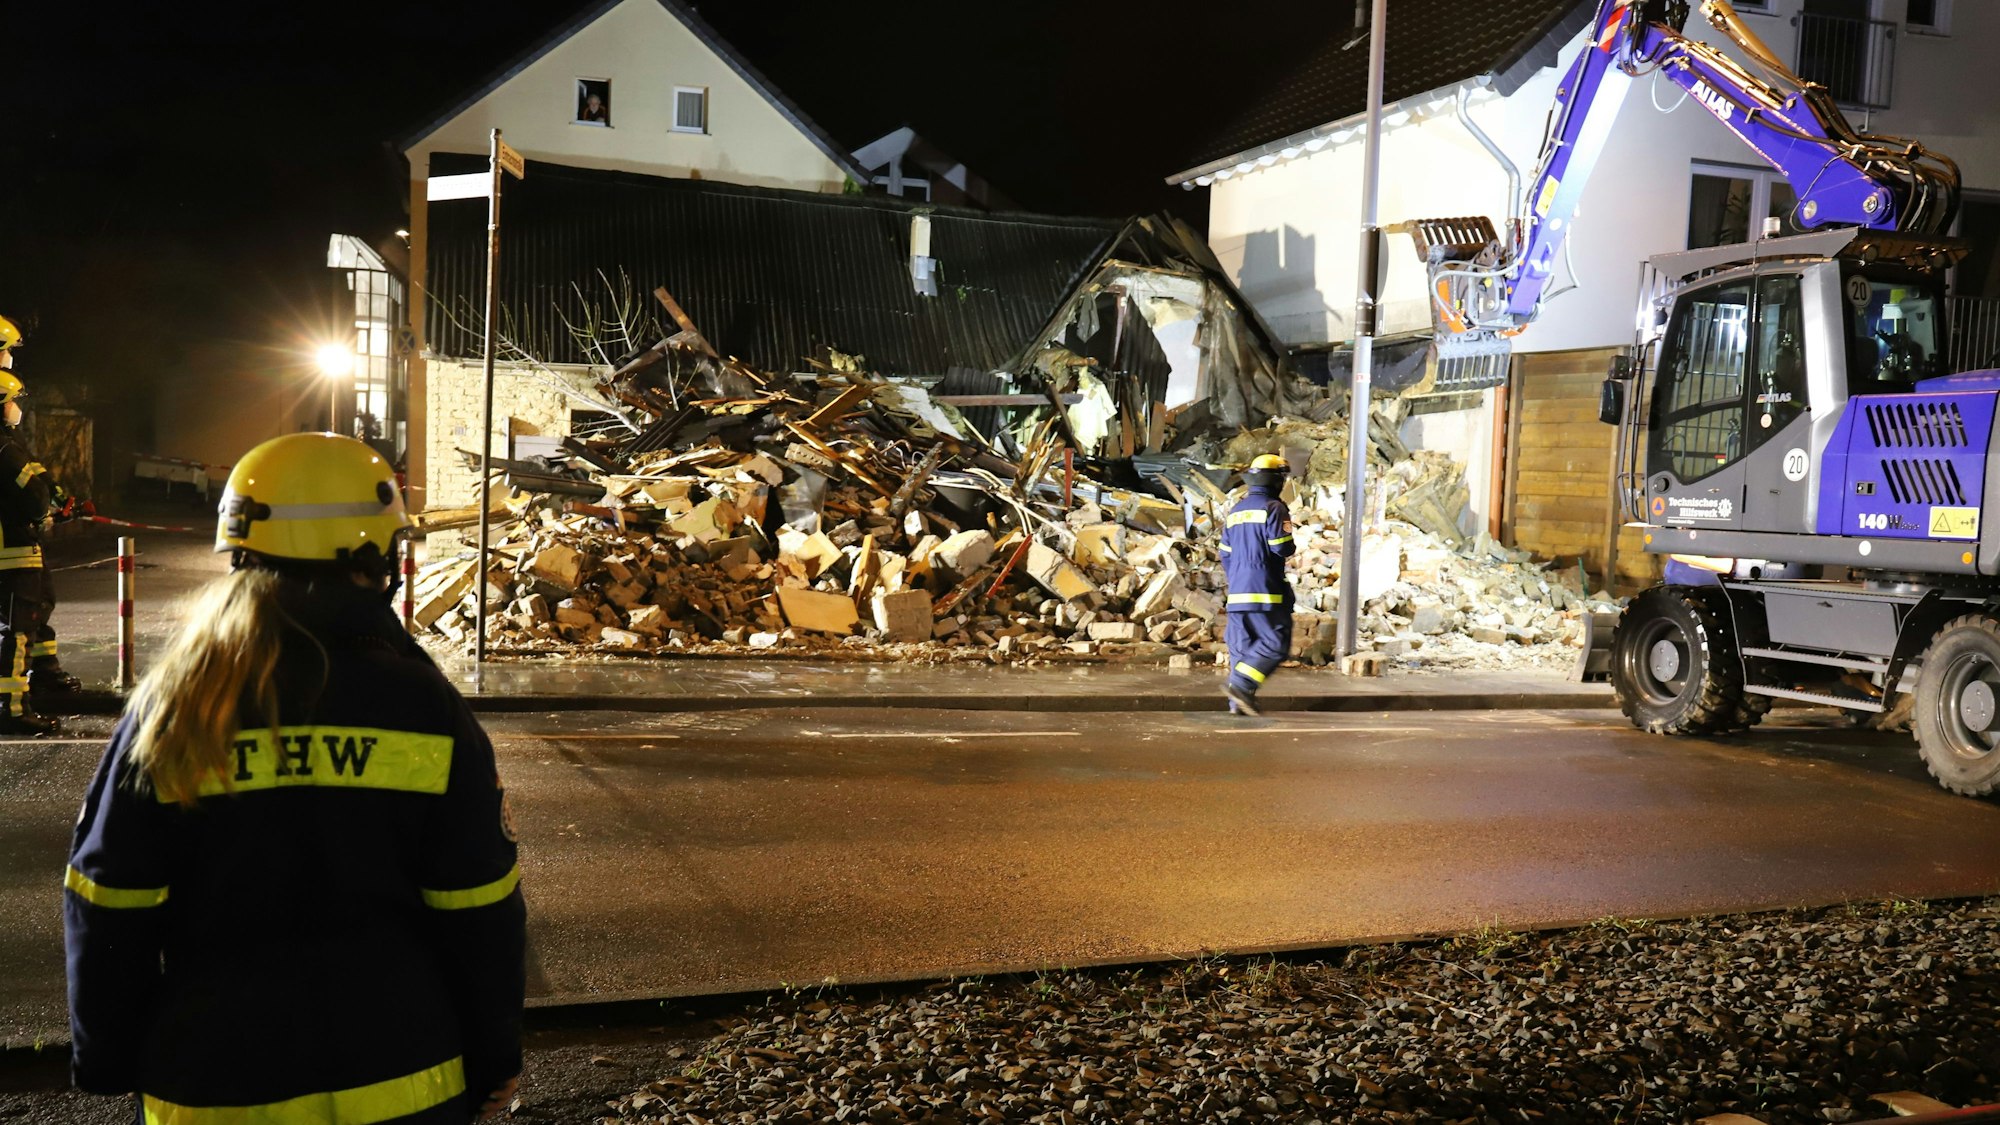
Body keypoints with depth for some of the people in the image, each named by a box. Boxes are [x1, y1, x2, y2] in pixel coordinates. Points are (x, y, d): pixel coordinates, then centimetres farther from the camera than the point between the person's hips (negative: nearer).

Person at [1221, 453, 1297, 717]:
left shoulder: (1235, 510, 16)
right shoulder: (1273, 508, -8)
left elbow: (1225, 555, 17)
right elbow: (1283, 549, -13)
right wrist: (1287, 533, 9)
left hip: (1237, 592, 8)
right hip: (1265, 590, -8)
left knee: (1242, 645, 10)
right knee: (1276, 644, -4)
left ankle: (1238, 701, 7)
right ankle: (1240, 686, -16)